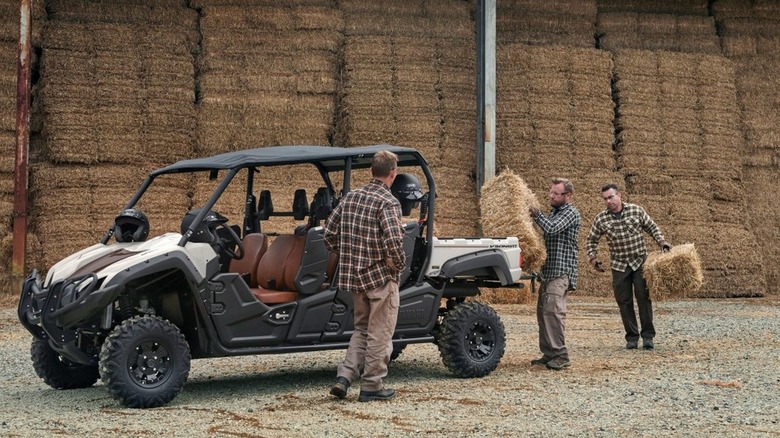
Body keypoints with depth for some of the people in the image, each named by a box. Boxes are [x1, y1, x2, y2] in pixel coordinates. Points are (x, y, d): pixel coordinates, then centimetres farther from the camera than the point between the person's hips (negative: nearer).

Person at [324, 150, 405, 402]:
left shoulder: (351, 197, 6)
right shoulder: (388, 202, -14)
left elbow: (330, 233, 8)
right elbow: (392, 241, -26)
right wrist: (399, 264, -8)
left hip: (353, 275, 6)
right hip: (382, 276, -6)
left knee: (362, 328, 20)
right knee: (380, 333, 5)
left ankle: (344, 377, 8)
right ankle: (372, 386, 10)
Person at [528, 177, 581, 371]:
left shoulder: (570, 213, -8)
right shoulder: (554, 212, 21)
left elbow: (551, 228, -22)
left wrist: (537, 214, -9)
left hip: (561, 270, -9)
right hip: (549, 270, 9)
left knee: (553, 310, -17)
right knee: (543, 311, 8)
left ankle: (561, 356, -16)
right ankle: (548, 354, 13)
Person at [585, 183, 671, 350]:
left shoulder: (636, 210, -4)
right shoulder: (601, 219, -2)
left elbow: (651, 227, 10)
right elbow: (591, 240, 10)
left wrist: (661, 241, -3)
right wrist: (593, 258, -2)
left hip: (640, 262, -1)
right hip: (619, 265, 1)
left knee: (644, 297, -6)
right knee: (624, 301, 3)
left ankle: (648, 336, 2)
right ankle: (632, 337, 12)